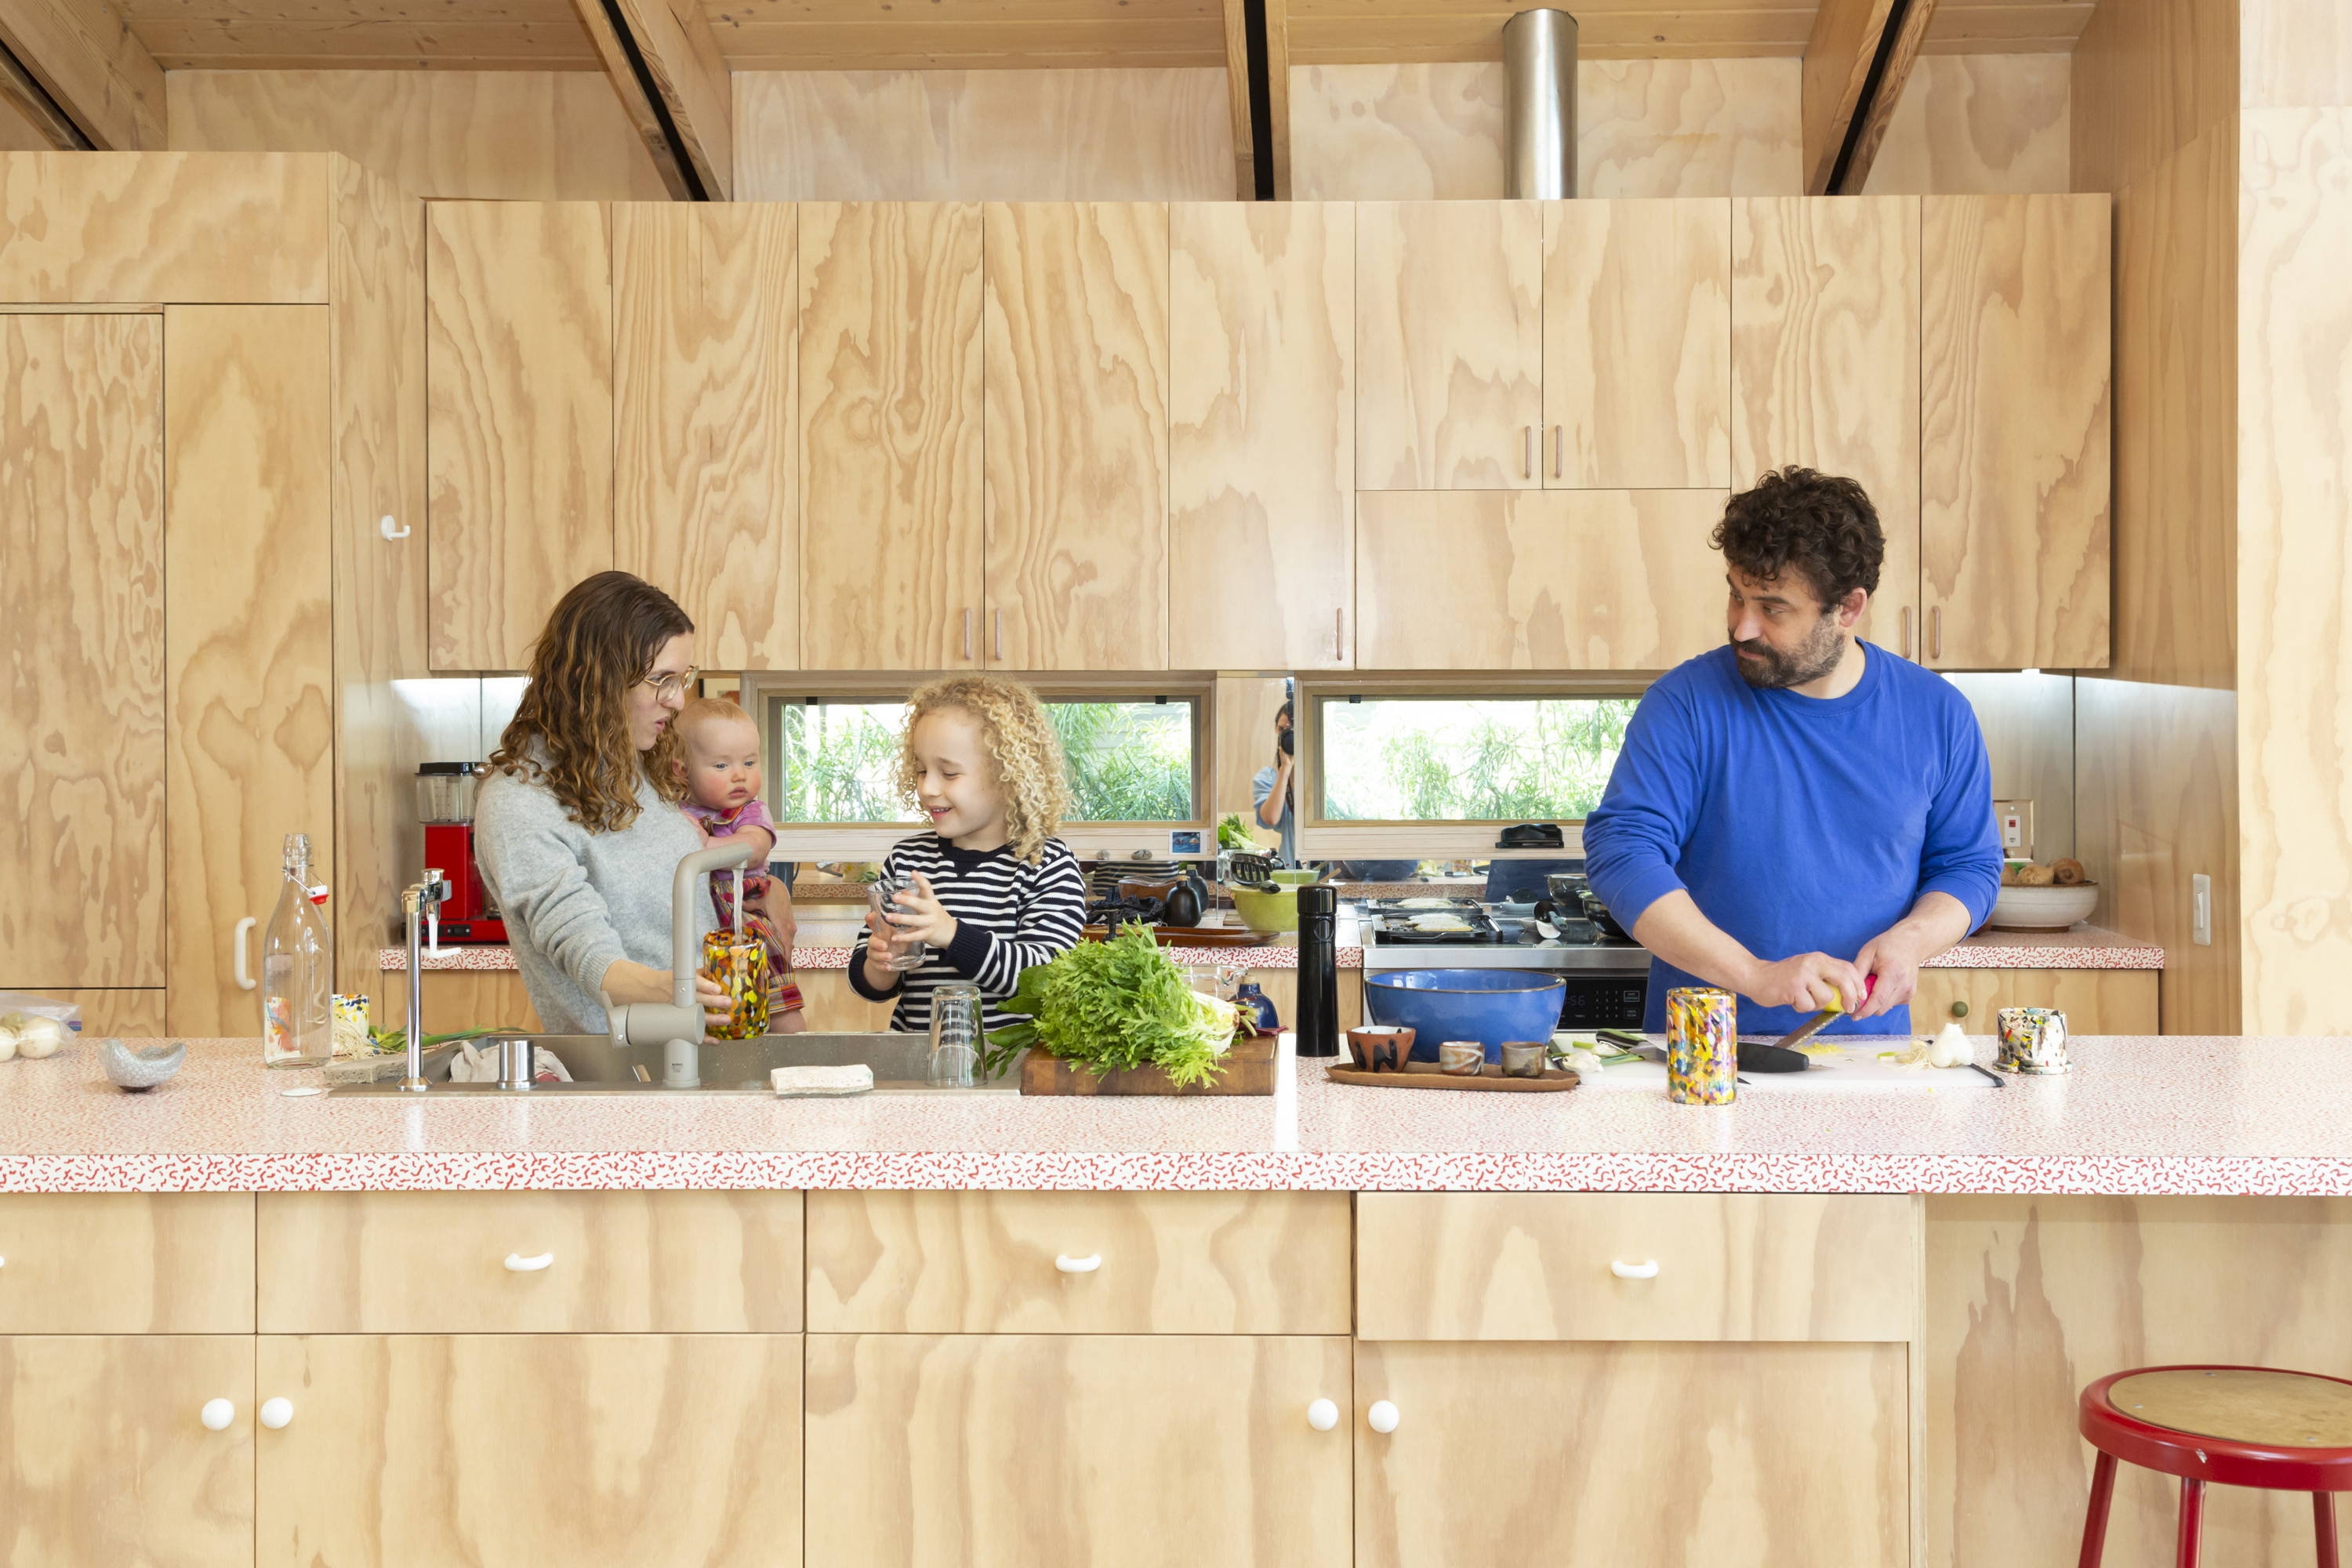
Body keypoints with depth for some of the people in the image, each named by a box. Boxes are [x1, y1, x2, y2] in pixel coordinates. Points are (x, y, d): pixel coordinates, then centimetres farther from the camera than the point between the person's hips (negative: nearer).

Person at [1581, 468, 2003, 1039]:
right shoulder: (1688, 703, -4)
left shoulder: (1935, 714, 6)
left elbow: (1970, 863, 15)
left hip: (1865, 1047, 3)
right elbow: (1621, 852, -12)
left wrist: (1911, 937, -7)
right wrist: (1754, 975, -21)